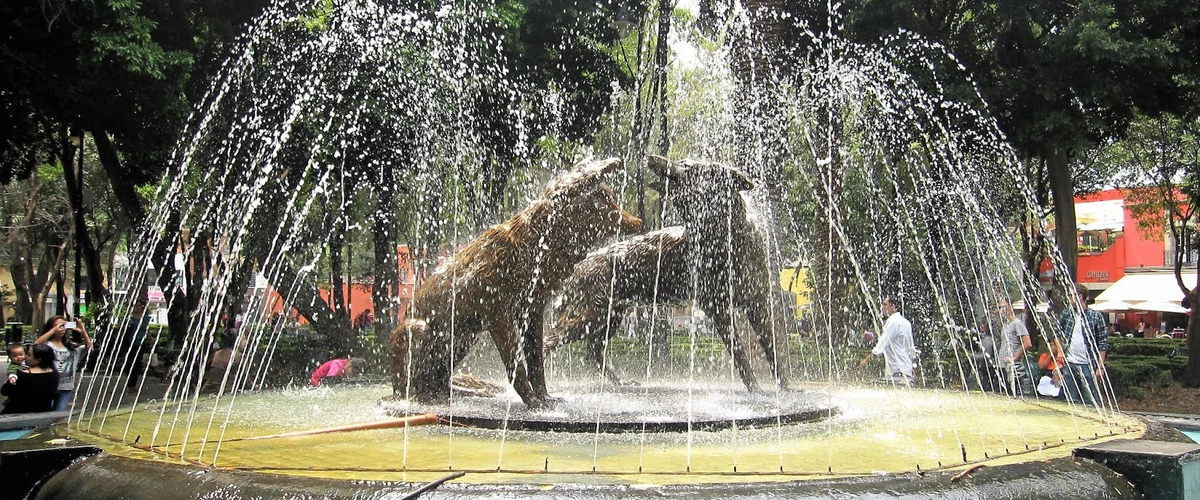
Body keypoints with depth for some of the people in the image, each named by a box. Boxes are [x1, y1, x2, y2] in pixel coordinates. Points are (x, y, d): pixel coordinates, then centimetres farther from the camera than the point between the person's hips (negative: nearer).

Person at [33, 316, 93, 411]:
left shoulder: (71, 346, 12)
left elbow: (88, 346, 4)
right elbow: (36, 344, -26)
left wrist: (83, 332, -12)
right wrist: (54, 330, -27)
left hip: (66, 389, 4)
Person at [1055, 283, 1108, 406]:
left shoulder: (1096, 316, -3)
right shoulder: (1066, 313, 8)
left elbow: (1103, 343, -4)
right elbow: (1056, 332, 18)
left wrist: (1100, 367, -9)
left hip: (1088, 366, -4)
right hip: (1069, 365, 4)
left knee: (1091, 403, -3)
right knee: (1071, 403, 9)